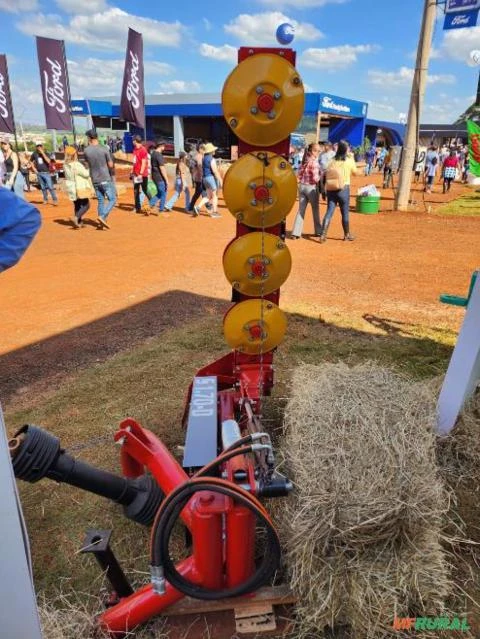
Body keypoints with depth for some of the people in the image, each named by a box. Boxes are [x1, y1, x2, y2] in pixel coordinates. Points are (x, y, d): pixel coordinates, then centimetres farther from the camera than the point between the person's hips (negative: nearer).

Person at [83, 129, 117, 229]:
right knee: (112, 200, 3)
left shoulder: (86, 151, -2)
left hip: (95, 180, 4)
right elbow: (111, 165, -6)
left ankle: (102, 222, 14)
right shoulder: (104, 149, -11)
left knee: (100, 201, 14)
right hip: (106, 179, -4)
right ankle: (102, 217, -14)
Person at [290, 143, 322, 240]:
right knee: (315, 210, 12)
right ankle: (318, 231, 24)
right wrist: (321, 175, -1)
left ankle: (296, 233, -2)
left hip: (302, 186, 6)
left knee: (301, 210, 6)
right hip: (311, 187, -6)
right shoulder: (314, 162, -15)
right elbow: (316, 178, -18)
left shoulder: (304, 161, 6)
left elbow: (299, 175, 7)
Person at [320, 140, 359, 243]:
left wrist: (325, 189, 10)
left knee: (329, 212, 2)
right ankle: (347, 235, 22)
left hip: (330, 189, 3)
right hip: (343, 189, -3)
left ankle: (323, 234, -9)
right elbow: (355, 173, 13)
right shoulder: (349, 161, -1)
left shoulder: (332, 161, 8)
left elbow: (328, 175, 5)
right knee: (345, 213, 9)